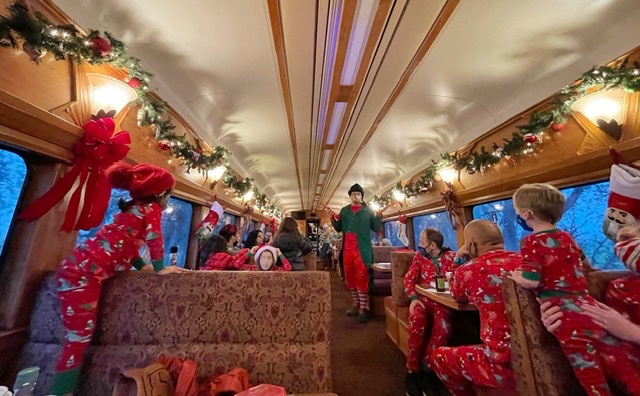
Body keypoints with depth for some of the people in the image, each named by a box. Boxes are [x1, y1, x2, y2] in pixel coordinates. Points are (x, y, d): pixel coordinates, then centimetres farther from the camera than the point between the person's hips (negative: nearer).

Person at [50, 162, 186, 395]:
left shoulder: (135, 208, 16)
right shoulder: (151, 208, -11)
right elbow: (154, 240, -17)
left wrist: (142, 266, 18)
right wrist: (160, 269, -6)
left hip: (82, 269, 10)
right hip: (84, 273, -10)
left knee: (79, 337, 17)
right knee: (78, 339, -3)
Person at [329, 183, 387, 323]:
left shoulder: (368, 211, 3)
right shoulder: (344, 210, 11)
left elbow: (376, 229, -1)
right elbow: (339, 229, 10)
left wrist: (379, 216, -15)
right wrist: (333, 219, -6)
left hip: (362, 249, -4)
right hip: (347, 249, 4)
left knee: (361, 278, -3)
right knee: (350, 278, 13)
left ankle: (363, 309, 10)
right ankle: (356, 304, 30)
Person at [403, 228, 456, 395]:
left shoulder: (451, 256, 6)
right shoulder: (419, 256, 10)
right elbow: (409, 278, 4)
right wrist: (413, 298, -10)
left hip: (442, 301, 0)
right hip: (423, 299, 1)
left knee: (443, 326, -33)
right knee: (417, 318, -32)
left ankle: (427, 368, -14)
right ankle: (412, 370, -16)